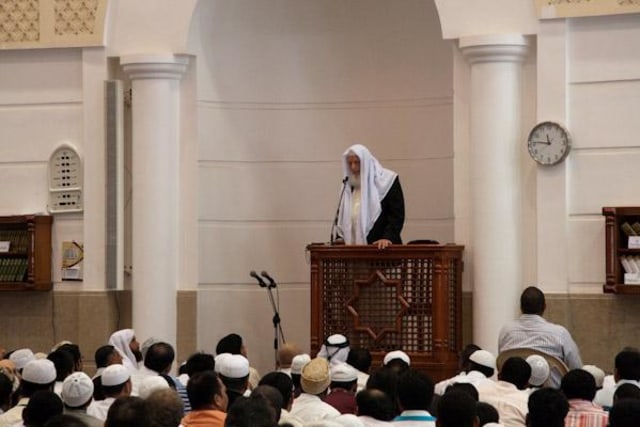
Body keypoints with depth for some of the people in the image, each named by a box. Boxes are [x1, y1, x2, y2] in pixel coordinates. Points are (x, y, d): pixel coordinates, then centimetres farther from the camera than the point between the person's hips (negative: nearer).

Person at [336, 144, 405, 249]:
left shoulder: (387, 181, -1)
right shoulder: (349, 185, 16)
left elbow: (397, 215, -7)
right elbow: (341, 216, 23)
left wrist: (388, 237, -21)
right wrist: (340, 238, 7)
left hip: (381, 248, -5)